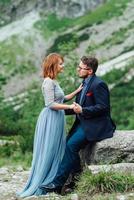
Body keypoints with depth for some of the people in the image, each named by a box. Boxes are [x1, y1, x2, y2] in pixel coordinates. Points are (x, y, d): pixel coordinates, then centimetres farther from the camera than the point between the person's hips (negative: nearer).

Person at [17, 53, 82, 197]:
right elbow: (51, 104, -20)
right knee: (48, 152, -3)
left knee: (56, 151, 11)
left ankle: (52, 182, 17)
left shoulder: (54, 81, 15)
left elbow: (62, 99, 19)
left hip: (57, 119, 10)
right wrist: (70, 107, -23)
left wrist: (77, 91, 14)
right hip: (50, 119, -9)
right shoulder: (48, 82, -15)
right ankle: (40, 185, 4)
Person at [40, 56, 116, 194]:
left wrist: (82, 110, -24)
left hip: (95, 125, -10)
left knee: (71, 145, -20)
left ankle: (57, 184, -18)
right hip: (83, 123, 10)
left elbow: (103, 107, -20)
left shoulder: (98, 84, -15)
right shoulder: (84, 83, 15)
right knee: (69, 144, -3)